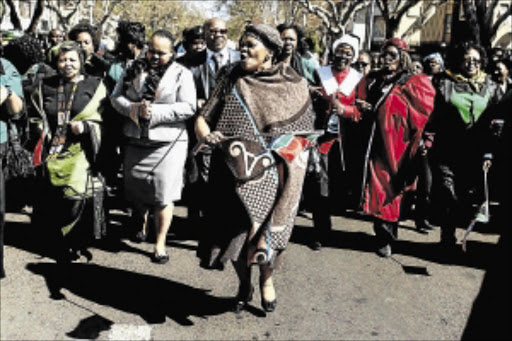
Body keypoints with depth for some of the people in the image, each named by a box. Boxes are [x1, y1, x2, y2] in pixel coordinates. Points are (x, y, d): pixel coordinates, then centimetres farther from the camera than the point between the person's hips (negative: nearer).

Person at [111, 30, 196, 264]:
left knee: (163, 194, -5)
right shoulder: (134, 70, 11)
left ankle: (160, 243, 7)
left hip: (167, 142, -4)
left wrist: (155, 112, -17)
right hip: (136, 141, 4)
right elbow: (116, 97, 8)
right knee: (135, 188, 15)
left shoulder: (181, 74, 0)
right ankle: (143, 224, 43)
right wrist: (133, 108, -12)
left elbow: (188, 107, -10)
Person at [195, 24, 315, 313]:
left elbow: (305, 130, 9)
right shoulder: (232, 80, 6)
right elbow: (203, 119, 3)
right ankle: (244, 284, 31)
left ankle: (267, 278, 28)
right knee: (237, 228, 4)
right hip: (238, 173, 2)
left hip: (275, 173, -1)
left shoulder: (294, 84, 3)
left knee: (271, 228, -4)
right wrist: (206, 134, -19)